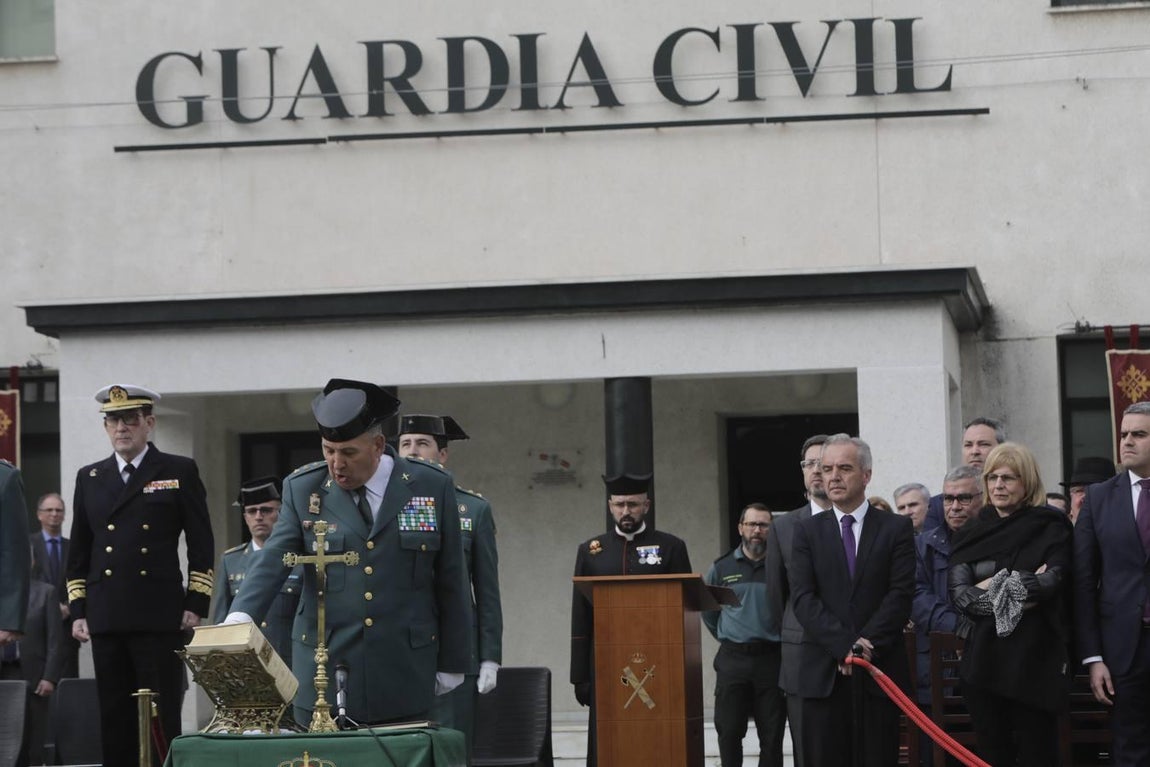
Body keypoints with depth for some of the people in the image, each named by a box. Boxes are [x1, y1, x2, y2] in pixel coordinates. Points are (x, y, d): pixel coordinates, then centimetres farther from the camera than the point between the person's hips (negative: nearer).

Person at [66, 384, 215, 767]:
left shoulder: (180, 472, 5)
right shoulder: (89, 478, 15)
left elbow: (201, 545, 3)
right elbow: (78, 551, 17)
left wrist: (196, 605, -4)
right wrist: (78, 611, 10)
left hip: (160, 618, -4)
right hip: (105, 620, 4)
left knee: (163, 720, -4)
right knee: (115, 721, 4)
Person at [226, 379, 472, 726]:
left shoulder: (431, 487, 2)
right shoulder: (302, 489, 3)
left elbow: (450, 583, 6)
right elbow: (272, 563, -7)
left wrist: (452, 665, 7)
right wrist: (239, 619, -26)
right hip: (322, 675, 0)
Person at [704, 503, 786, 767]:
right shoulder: (722, 568, 8)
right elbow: (708, 613, 19)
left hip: (771, 659, -1)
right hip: (733, 659, 1)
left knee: (772, 735, 1)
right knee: (728, 732, -1)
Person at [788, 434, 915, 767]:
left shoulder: (897, 528, 7)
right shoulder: (808, 531, 10)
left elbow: (901, 593, -2)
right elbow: (803, 598, 0)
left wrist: (867, 645, -13)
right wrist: (844, 645, -13)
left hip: (879, 668, -1)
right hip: (823, 673, 1)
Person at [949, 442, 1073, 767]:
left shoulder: (1050, 528, 2)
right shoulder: (973, 533, 12)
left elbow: (1052, 582, -13)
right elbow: (958, 592, -1)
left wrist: (991, 586, -5)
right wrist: (1023, 584, -9)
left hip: (1034, 658, -4)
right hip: (982, 658, 4)